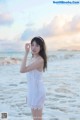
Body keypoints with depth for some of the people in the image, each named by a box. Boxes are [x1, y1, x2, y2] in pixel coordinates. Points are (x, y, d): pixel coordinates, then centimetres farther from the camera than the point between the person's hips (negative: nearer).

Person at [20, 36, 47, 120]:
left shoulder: (40, 60, -20)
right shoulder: (33, 58, 9)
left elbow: (22, 70, -29)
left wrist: (26, 53, -28)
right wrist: (29, 93, 17)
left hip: (37, 90, -9)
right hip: (33, 90, 9)